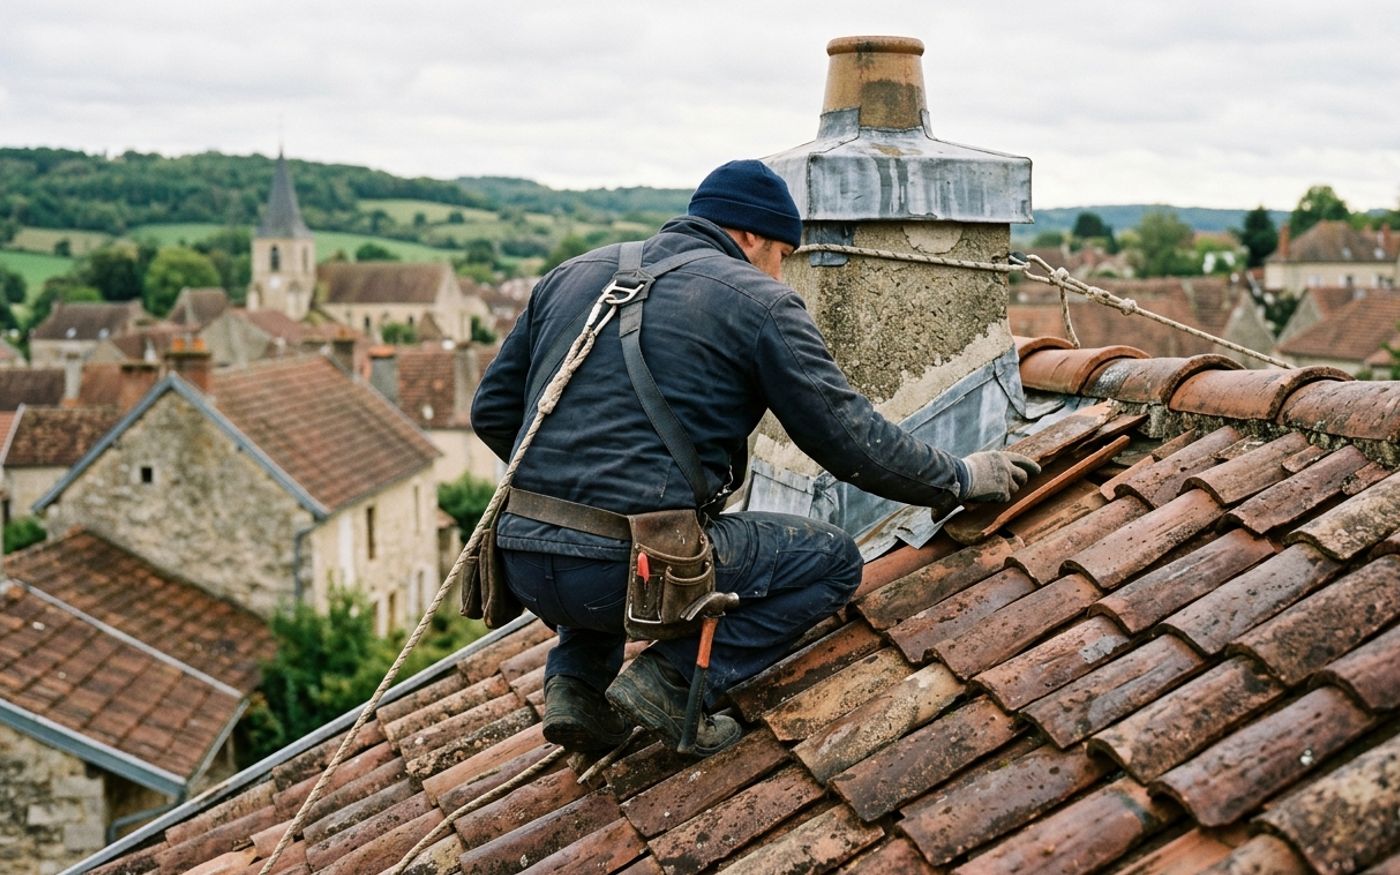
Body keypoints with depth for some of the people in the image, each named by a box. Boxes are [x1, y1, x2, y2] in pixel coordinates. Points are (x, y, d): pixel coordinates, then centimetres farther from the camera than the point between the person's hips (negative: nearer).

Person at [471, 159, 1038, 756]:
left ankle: (576, 681, 17)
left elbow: (492, 410, 20)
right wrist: (960, 478, 16)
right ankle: (672, 681, -3)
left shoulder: (573, 275, 18)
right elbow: (852, 439, 1)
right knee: (833, 559, 12)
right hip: (636, 568, -6)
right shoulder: (759, 303, 2)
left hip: (523, 567, 6)